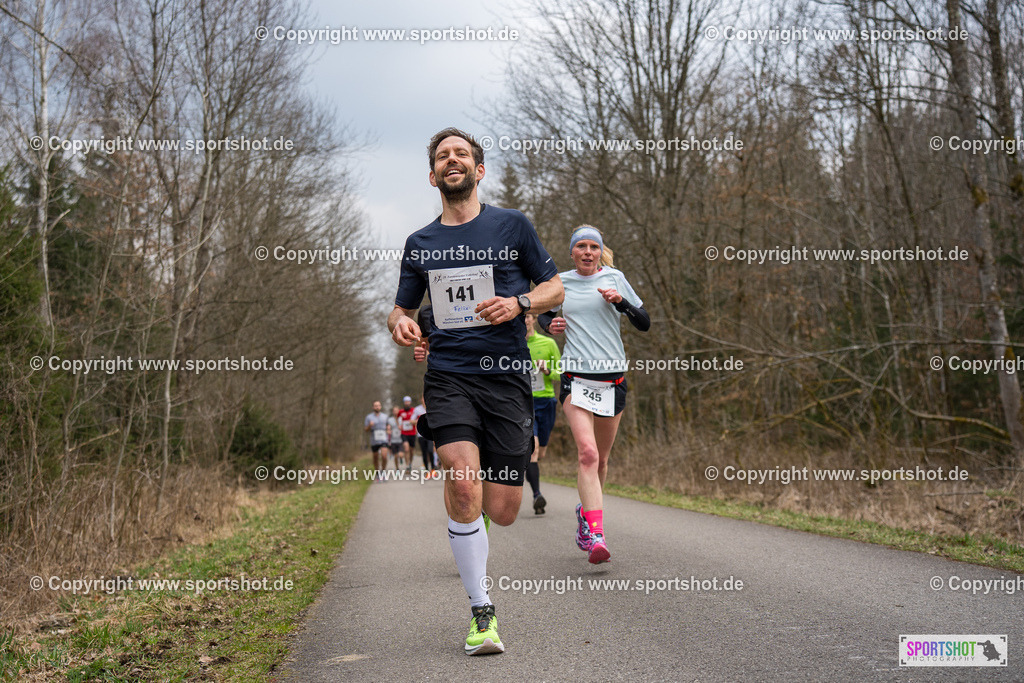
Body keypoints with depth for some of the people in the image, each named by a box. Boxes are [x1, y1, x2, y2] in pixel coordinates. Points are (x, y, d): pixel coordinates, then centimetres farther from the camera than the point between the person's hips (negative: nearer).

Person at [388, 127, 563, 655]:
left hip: (506, 377, 0)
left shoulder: (512, 225, 8)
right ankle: (481, 612, -8)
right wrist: (399, 324, -3)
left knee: (503, 512, -3)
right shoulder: (419, 243, 14)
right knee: (464, 485, -22)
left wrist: (518, 303, -9)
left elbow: (554, 287, 13)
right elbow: (402, 308, 22)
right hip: (448, 376, 1)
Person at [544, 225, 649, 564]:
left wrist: (620, 301, -12)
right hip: (576, 377, -1)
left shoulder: (614, 278, 5)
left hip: (612, 377, 1)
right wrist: (551, 325, 3)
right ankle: (595, 534, -23)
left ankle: (586, 510, 37)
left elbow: (644, 324, 5)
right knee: (587, 453, -19)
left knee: (600, 458, 10)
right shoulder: (560, 282, 8)